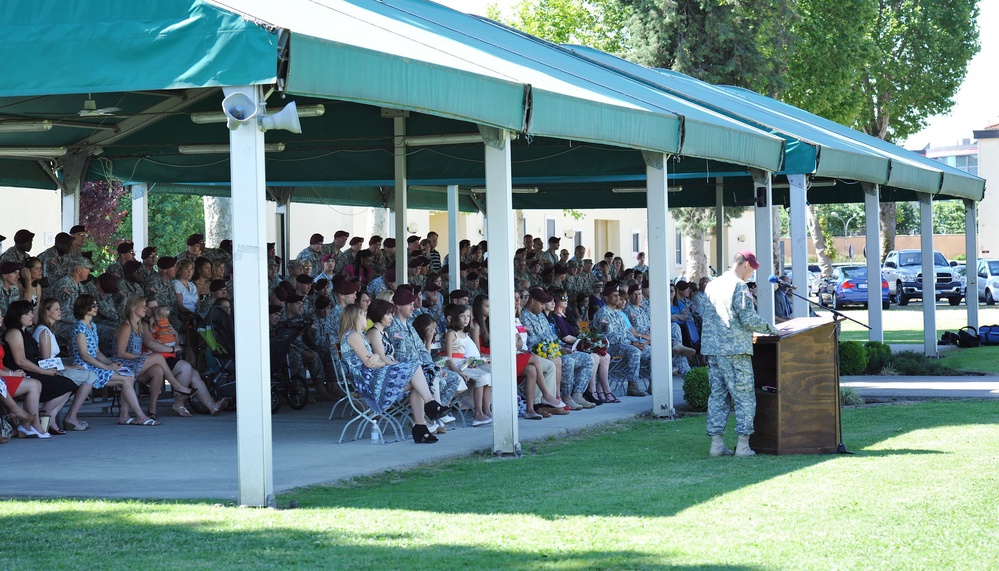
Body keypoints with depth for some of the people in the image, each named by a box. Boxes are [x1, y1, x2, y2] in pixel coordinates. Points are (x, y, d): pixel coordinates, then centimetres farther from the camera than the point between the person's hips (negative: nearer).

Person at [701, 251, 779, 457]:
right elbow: (748, 318, -16)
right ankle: (743, 444, -2)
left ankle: (716, 443, 7)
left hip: (712, 348, 8)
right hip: (735, 349, -8)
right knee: (744, 397, -1)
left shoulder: (712, 285, 15)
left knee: (717, 395, 9)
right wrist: (768, 328, 2)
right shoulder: (738, 286, -10)